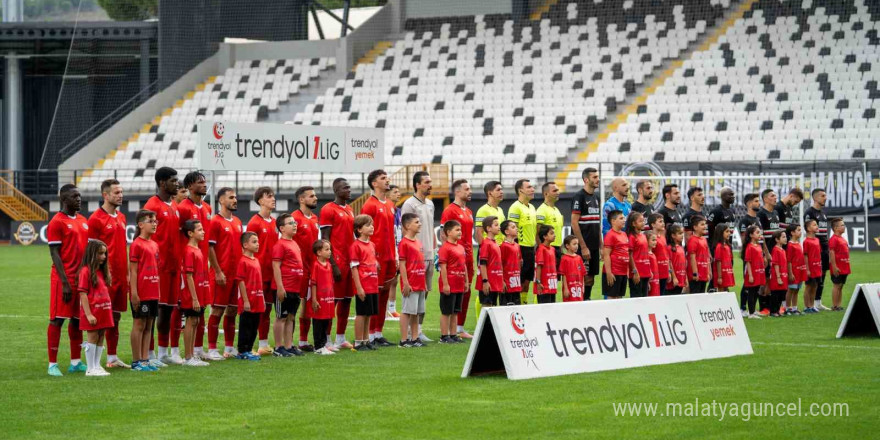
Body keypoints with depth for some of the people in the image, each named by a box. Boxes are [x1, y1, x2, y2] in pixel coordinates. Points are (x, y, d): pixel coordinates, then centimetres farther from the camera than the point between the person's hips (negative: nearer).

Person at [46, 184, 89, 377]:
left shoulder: (84, 221, 13)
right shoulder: (57, 223, -9)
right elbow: (55, 254, -12)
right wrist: (65, 283, -16)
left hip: (82, 278, 7)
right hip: (64, 279, -7)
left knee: (77, 319, 10)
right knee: (57, 319, -3)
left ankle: (75, 362, 16)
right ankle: (52, 364, 0)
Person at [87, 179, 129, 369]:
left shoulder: (121, 218, 15)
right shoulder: (96, 219, -9)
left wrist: (128, 272, 16)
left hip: (120, 275, 7)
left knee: (115, 316, 12)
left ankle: (112, 357, 18)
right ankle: (95, 360, -3)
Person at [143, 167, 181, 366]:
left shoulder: (175, 207, 15)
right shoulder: (152, 206, -9)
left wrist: (179, 262, 17)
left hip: (173, 265, 8)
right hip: (158, 266, -8)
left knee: (169, 308, 11)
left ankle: (164, 353, 17)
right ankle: (150, 354, 0)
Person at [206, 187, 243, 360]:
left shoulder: (237, 222, 14)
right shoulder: (216, 221, -7)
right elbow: (210, 248, -11)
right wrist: (218, 272, -15)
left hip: (237, 273, 7)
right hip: (223, 274, -7)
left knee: (232, 310, 10)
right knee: (218, 310, -4)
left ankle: (229, 347, 17)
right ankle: (212, 349, -1)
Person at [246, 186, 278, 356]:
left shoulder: (274, 223, 13)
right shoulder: (255, 223, -9)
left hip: (271, 272, 7)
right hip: (258, 272, -7)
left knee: (267, 308, 11)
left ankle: (264, 344, 17)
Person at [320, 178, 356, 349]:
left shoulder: (350, 210, 16)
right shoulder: (328, 210, -9)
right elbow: (325, 239, -12)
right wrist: (333, 265, -17)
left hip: (350, 261, 8)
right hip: (337, 261, -8)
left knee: (346, 300, 9)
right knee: (333, 300, -5)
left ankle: (341, 338, 16)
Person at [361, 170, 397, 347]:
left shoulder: (390, 205, 15)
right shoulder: (370, 205, -9)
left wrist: (395, 256, 16)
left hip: (389, 257, 8)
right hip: (377, 257, -8)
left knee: (385, 295, 9)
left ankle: (379, 332, 15)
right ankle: (372, 334, 1)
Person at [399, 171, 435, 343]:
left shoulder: (430, 204, 16)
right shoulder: (410, 204, -8)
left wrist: (435, 249, 17)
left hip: (429, 256, 8)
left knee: (424, 293, 9)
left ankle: (418, 329, 15)